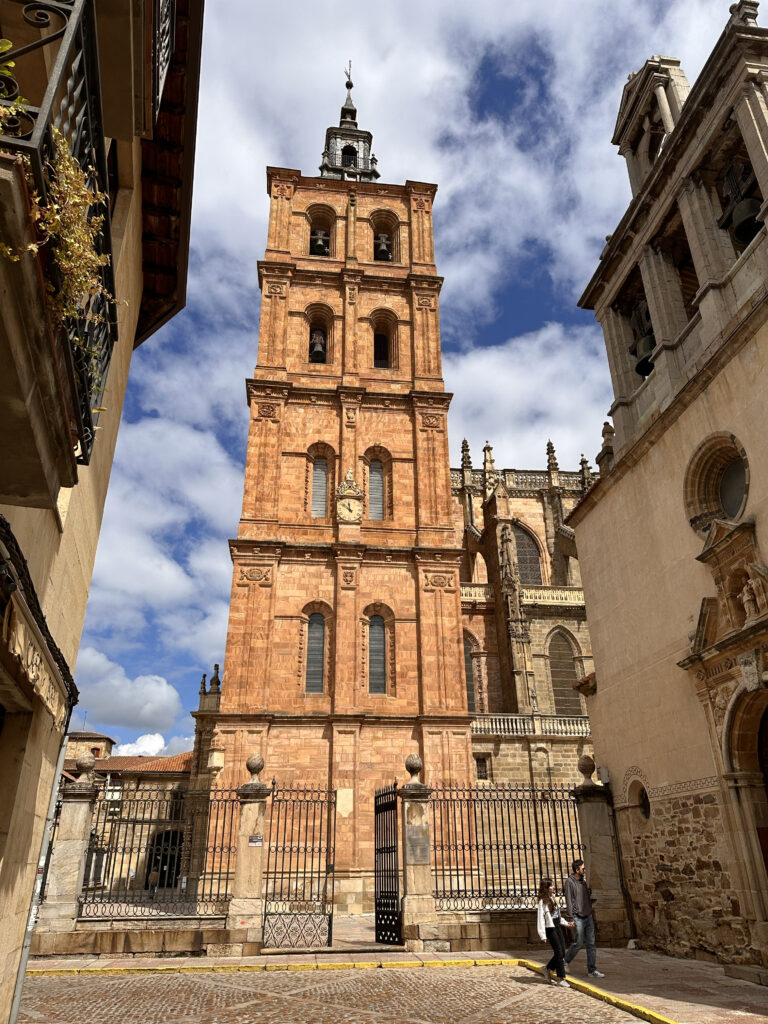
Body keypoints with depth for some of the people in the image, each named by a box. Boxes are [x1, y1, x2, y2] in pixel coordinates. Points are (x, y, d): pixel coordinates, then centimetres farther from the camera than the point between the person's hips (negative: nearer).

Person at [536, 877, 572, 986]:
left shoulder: (552, 898, 11)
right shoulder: (542, 901, -14)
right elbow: (540, 919, -15)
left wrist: (566, 923, 21)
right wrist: (542, 935, -18)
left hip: (557, 928, 8)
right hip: (550, 929, -8)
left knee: (562, 952, 9)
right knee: (559, 953, -7)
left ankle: (547, 970, 24)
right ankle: (561, 978, 3)